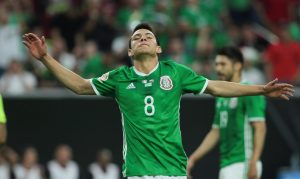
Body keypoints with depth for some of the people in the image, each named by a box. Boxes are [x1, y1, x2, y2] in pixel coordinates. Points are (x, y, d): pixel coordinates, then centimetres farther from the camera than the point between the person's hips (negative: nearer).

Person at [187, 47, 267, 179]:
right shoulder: (221, 97, 18)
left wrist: (253, 164, -24)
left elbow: (260, 128, -15)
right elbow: (215, 132, 22)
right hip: (225, 166, 9)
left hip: (242, 164, -9)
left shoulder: (249, 93, -8)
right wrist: (193, 159, 16)